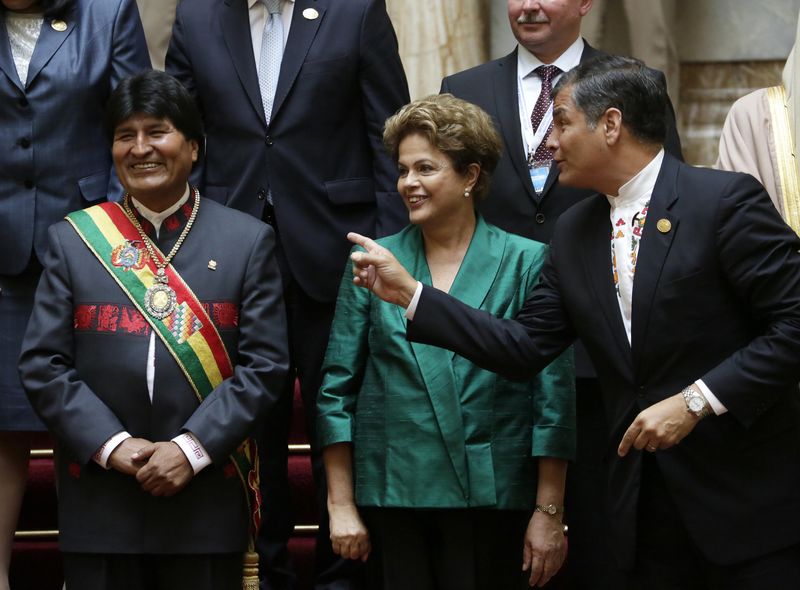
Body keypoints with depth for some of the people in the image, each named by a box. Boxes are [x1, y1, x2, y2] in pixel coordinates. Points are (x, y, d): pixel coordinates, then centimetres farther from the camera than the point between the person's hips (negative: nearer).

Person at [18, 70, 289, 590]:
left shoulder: (249, 241, 5)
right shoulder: (73, 240, 7)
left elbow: (265, 364, -2)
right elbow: (42, 365, 2)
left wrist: (192, 448, -12)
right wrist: (111, 445, -10)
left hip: (207, 502, -1)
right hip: (99, 503, 1)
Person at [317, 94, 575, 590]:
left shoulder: (527, 263, 1)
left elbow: (554, 398, -1)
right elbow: (337, 387, 7)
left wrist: (549, 514, -6)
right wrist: (341, 507, 2)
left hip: (490, 497, -2)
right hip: (393, 493, 2)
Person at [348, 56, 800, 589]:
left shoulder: (726, 201, -11)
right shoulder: (574, 234, 10)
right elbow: (525, 348, 9)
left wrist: (696, 401, -19)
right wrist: (409, 293, 5)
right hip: (646, 503, 6)